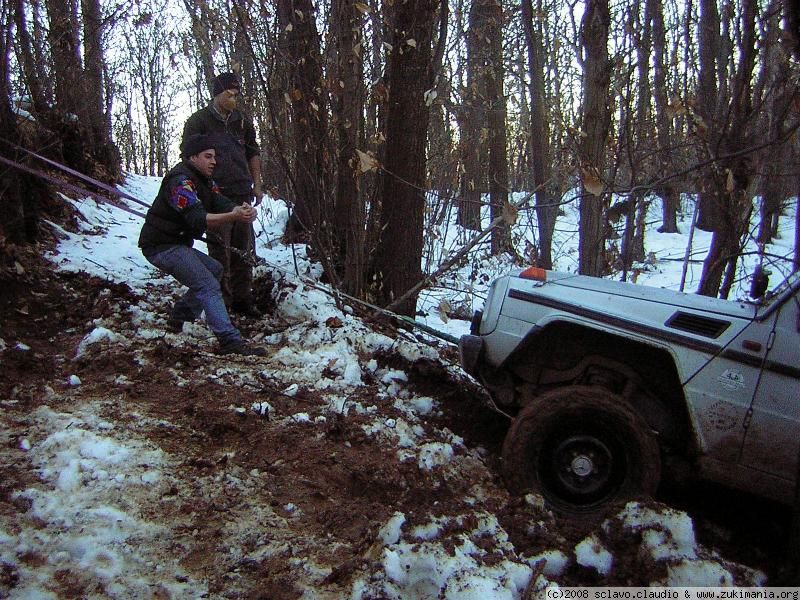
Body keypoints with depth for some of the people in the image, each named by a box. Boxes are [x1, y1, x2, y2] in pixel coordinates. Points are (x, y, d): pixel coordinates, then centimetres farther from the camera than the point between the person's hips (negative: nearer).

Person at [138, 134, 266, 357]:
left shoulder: (203, 180, 13)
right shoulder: (181, 180, -19)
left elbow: (222, 204, -1)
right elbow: (198, 219, -32)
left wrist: (244, 211, -24)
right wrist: (234, 216, -45)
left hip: (177, 244, 10)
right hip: (162, 246, -10)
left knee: (214, 269, 18)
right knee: (209, 286, -19)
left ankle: (179, 318, 22)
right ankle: (230, 342, -25)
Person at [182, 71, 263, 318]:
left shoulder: (242, 121, 14)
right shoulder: (198, 121, -1)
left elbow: (253, 153, 21)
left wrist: (256, 185, 14)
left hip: (242, 194, 5)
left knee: (244, 249, 10)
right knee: (220, 250, -3)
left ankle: (242, 299, 22)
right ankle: (221, 303, 7)